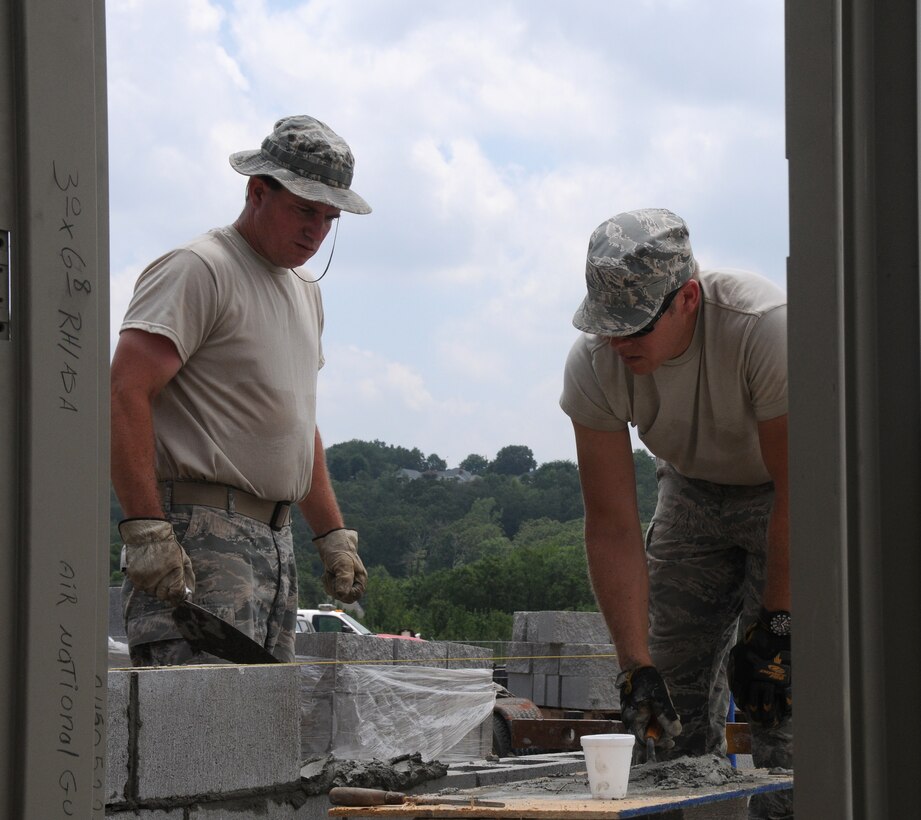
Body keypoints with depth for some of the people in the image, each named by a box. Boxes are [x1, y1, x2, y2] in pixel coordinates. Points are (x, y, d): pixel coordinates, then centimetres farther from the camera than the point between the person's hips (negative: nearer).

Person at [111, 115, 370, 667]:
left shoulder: (305, 291, 23)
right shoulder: (198, 270, -7)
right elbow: (125, 394, -17)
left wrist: (334, 535, 23)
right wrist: (147, 530, -24)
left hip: (275, 540, 9)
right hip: (198, 538, -9)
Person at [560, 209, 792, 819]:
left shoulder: (765, 327, -36)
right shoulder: (593, 363, -24)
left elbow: (797, 492, -28)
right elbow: (613, 527, -20)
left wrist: (775, 624, -27)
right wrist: (636, 665, -26)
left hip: (789, 489, -4)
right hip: (692, 489, 4)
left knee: (780, 688, -17)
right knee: (673, 684, -1)